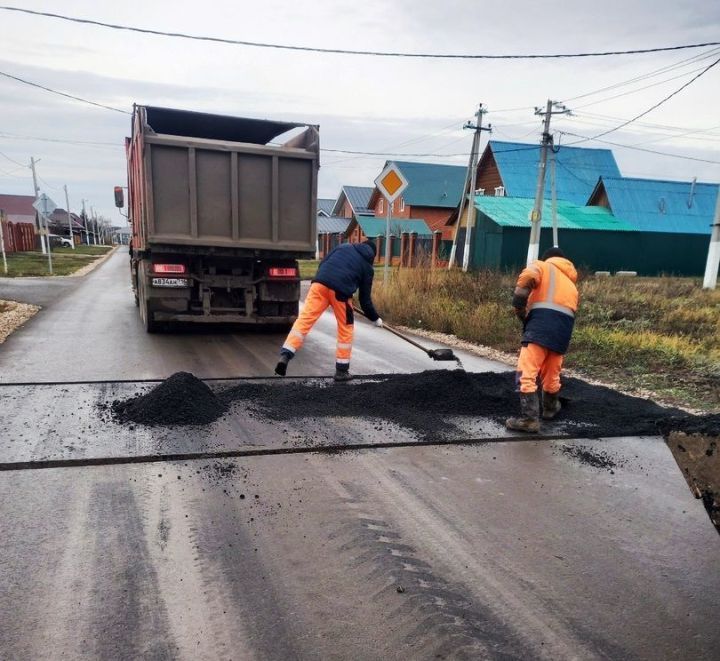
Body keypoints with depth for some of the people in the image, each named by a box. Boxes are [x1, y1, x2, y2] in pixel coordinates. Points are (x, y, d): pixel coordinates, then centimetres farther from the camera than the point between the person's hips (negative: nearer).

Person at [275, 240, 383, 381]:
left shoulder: (343, 246, 28)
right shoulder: (368, 267, 21)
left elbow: (322, 264, 20)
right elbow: (365, 299, 19)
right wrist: (376, 319, 32)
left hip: (320, 283, 2)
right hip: (341, 291, -2)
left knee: (304, 319, -1)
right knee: (345, 329, 14)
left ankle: (285, 355, -16)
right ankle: (341, 370, 18)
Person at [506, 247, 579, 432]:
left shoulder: (543, 266, 17)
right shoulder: (571, 283, 36)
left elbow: (528, 275, -9)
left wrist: (518, 306, -4)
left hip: (542, 321, -6)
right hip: (564, 327, 6)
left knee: (526, 372, -7)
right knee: (551, 373, 24)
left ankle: (529, 418, -11)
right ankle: (550, 408, 42)